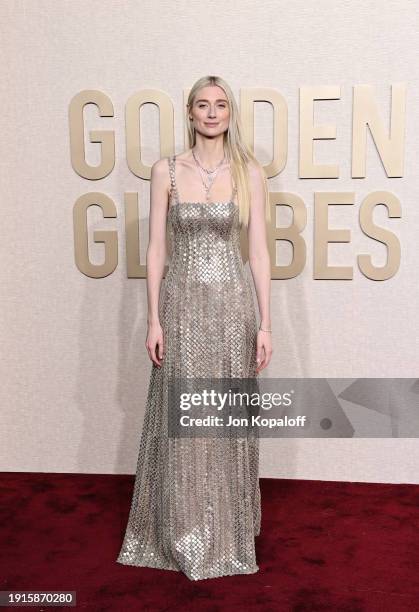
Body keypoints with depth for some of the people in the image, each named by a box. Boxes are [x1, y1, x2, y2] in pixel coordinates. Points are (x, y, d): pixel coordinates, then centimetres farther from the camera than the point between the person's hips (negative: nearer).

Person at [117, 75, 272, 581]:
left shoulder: (250, 172, 2)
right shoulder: (166, 170, 2)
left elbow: (259, 250, -1)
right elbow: (156, 248, 0)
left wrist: (265, 323, -5)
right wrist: (154, 319, -5)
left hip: (232, 302, 0)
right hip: (182, 302, 0)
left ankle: (229, 533, 28)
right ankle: (183, 534, 26)